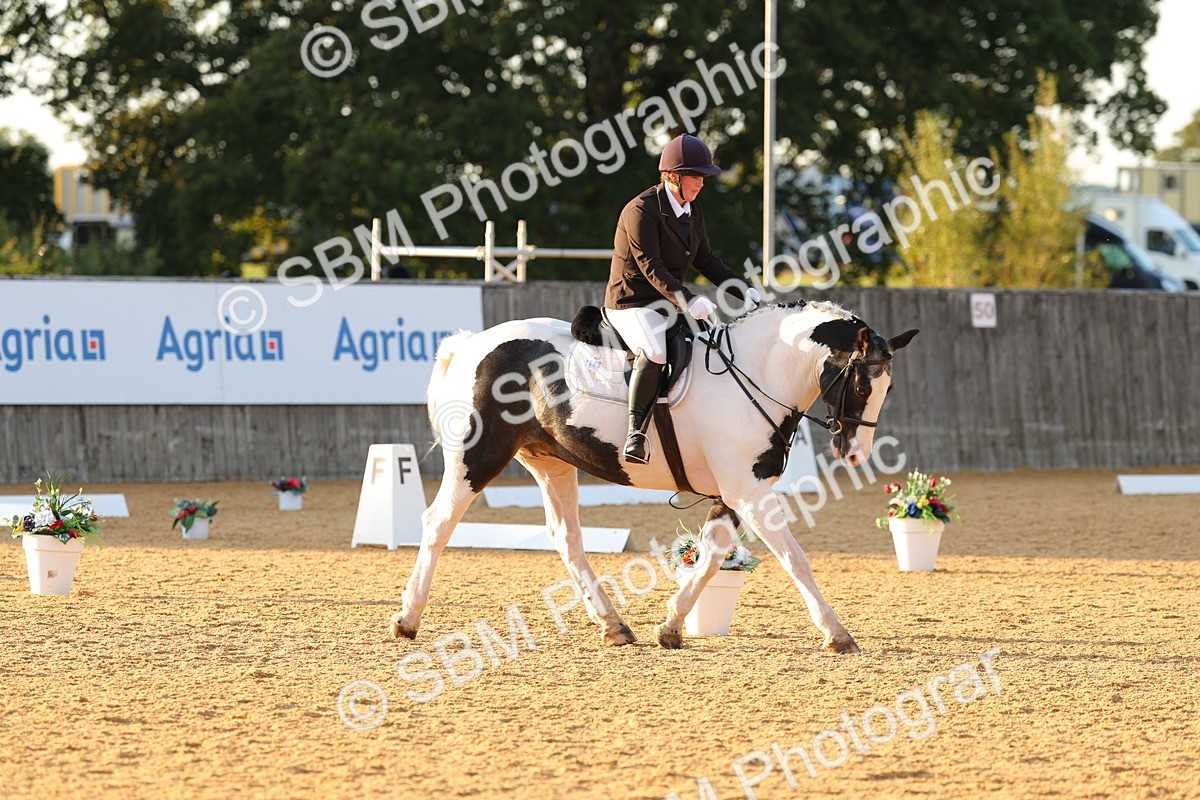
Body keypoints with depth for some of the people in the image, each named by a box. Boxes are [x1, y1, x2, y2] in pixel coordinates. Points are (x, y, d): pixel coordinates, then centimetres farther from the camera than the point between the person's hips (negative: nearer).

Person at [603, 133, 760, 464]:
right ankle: (636, 433, -37)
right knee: (655, 351, -37)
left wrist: (742, 292, 4)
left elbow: (706, 260, 16)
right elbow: (650, 267, -24)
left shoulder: (692, 210, 11)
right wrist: (687, 300, -35)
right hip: (632, 303, -9)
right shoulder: (642, 210, -16)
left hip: (669, 301, 9)